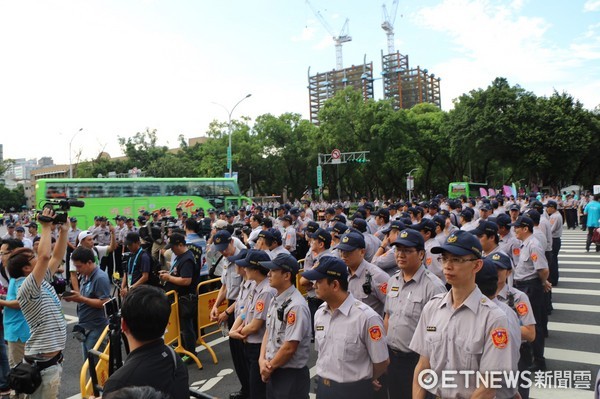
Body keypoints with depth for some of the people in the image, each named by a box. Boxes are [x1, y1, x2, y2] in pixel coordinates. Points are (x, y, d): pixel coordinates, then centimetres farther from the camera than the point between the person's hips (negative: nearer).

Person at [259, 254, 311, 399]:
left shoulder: (296, 306, -23)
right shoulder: (275, 300, 5)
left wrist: (269, 367, -10)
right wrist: (262, 360, -2)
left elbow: (289, 348, -22)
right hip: (273, 373, 8)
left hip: (291, 376, -8)